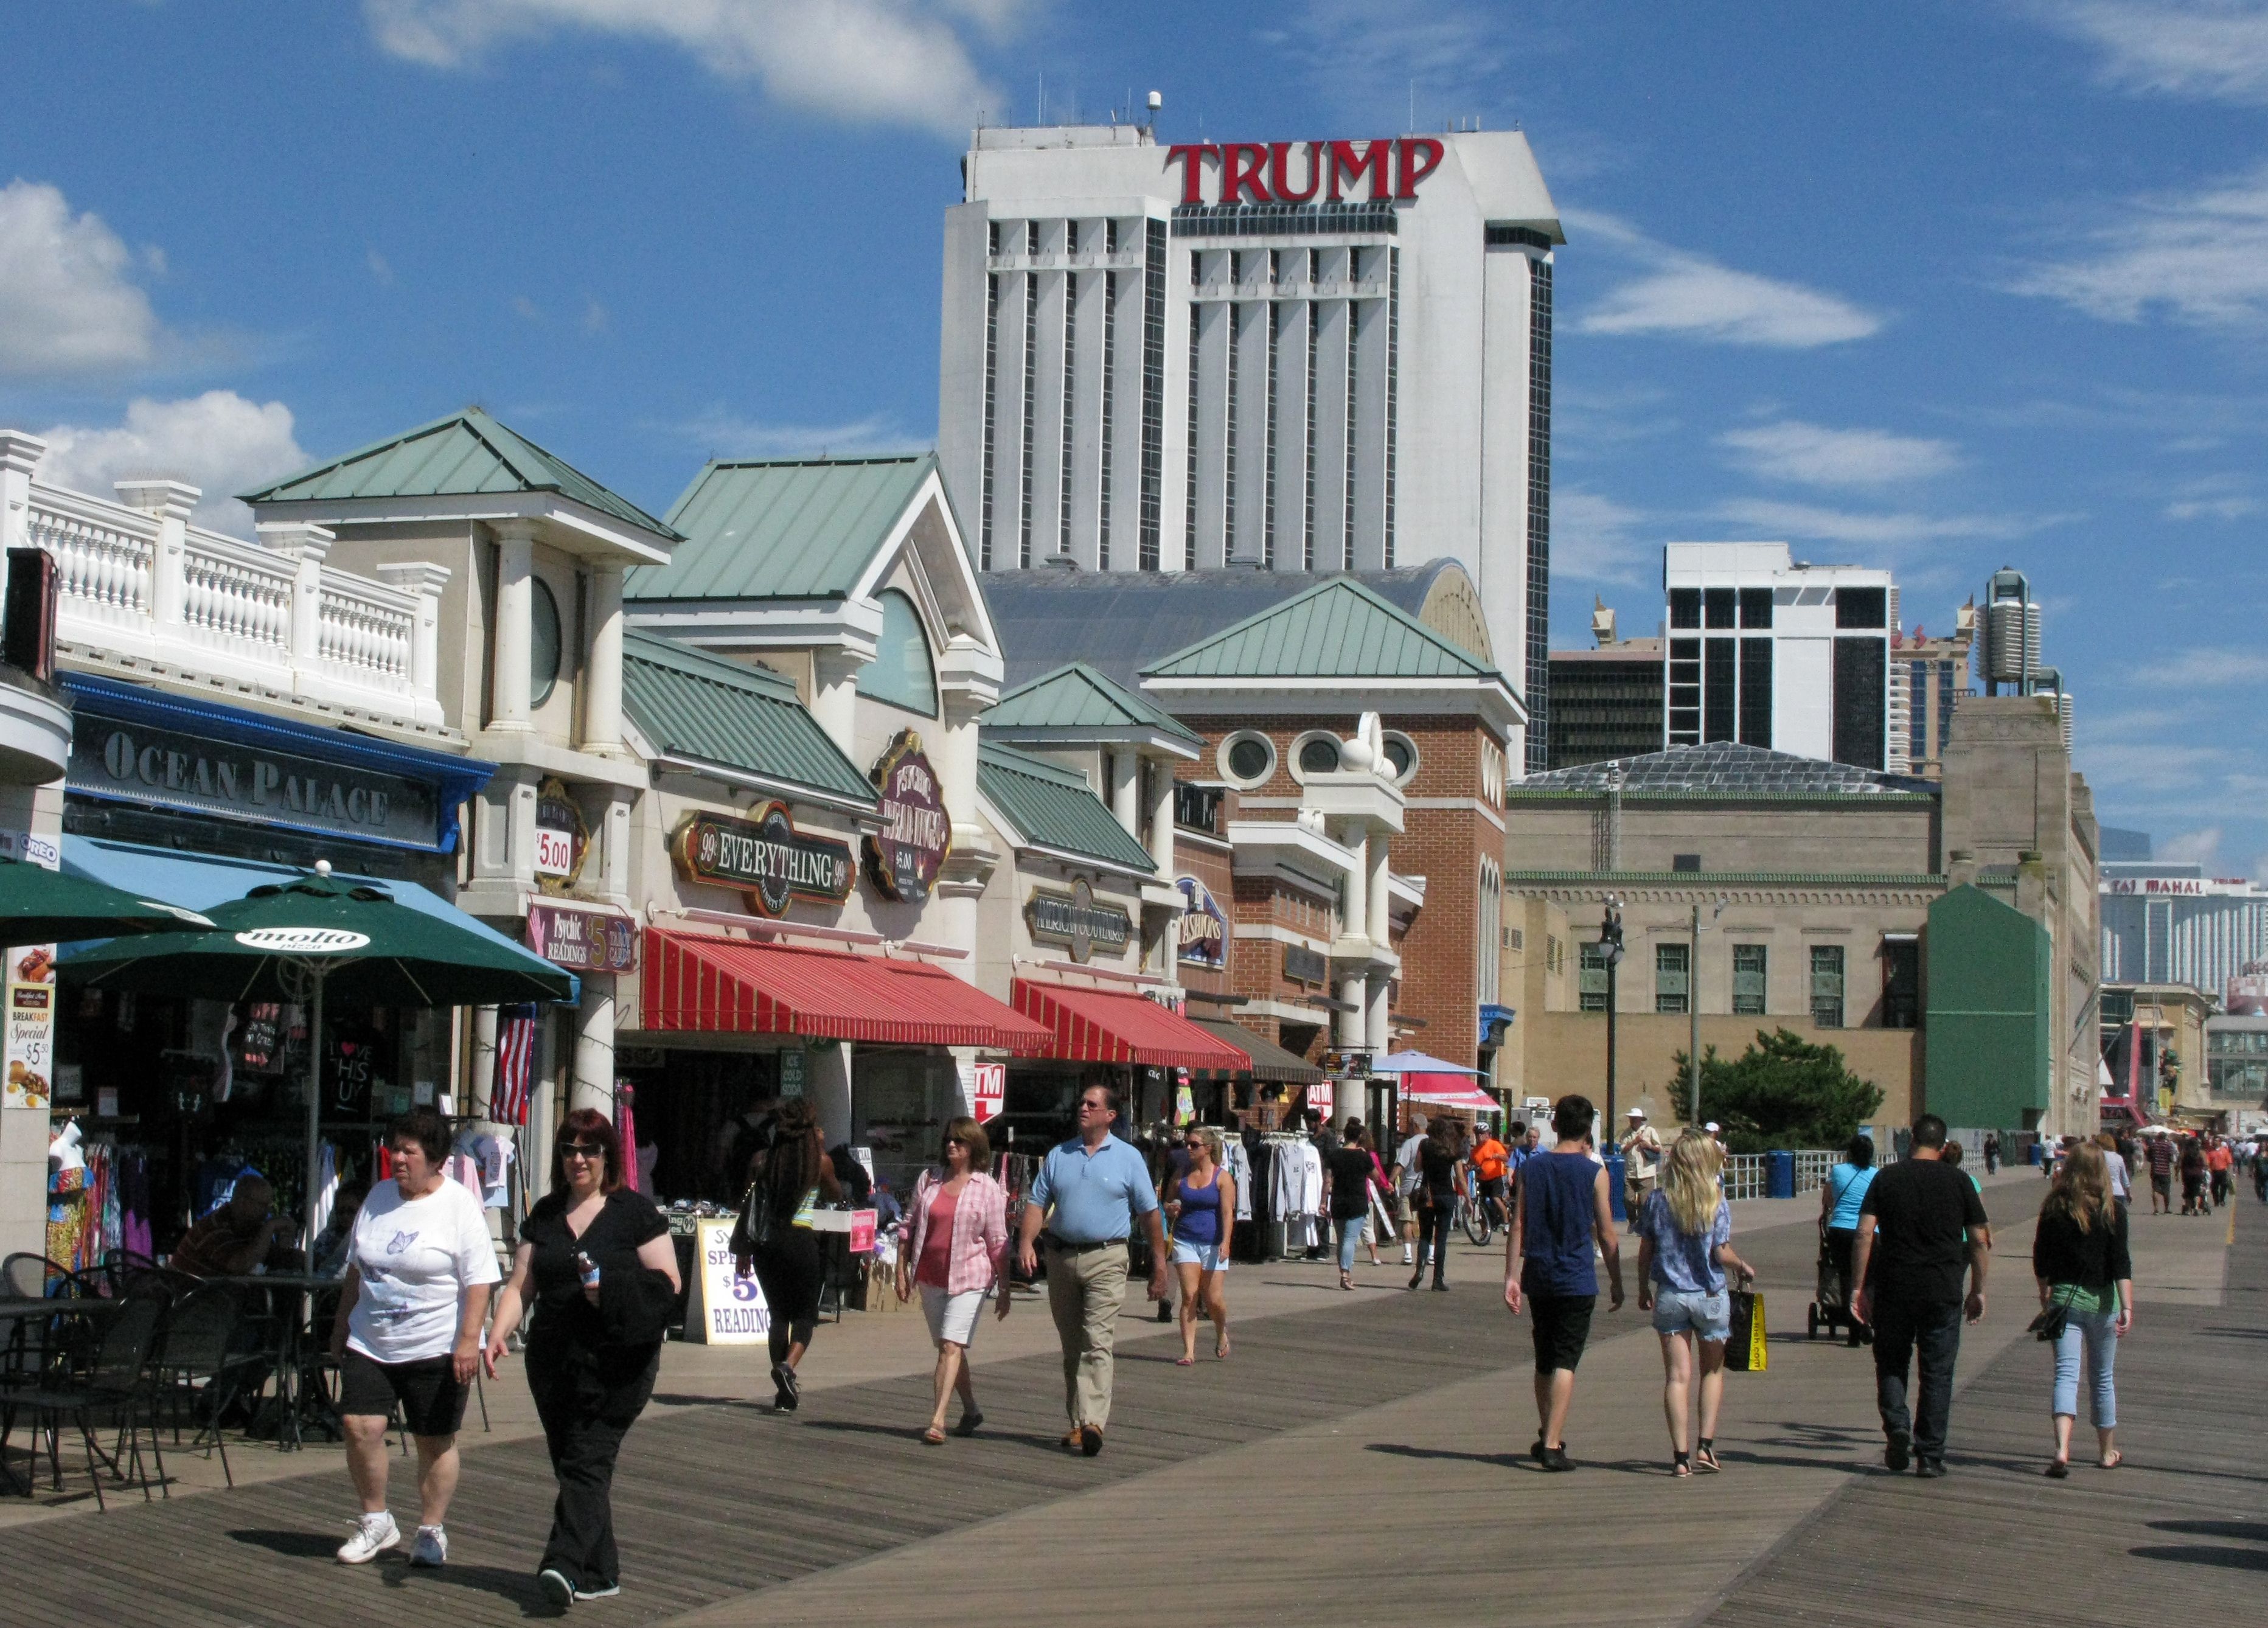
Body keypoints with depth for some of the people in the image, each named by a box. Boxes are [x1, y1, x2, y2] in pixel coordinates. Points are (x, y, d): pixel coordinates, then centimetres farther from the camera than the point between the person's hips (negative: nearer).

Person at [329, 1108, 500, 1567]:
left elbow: (480, 1279, -12)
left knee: (435, 1441, 4)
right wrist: (342, 1324, 18)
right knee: (359, 1425, -6)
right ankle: (376, 1521, 11)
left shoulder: (459, 1205, -8)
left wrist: (469, 1340, -19)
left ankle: (432, 1529, 18)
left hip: (437, 1346, -5)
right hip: (369, 1342, 5)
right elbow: (357, 1268, 19)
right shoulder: (379, 1197, 9)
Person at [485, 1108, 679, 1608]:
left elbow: (669, 1283, -3)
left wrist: (612, 1290, -18)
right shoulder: (545, 1214, 13)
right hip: (553, 1357, 5)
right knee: (570, 1465, 7)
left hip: (615, 1359, -5)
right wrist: (498, 1333, -7)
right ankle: (599, 1572, 16)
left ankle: (566, 1565, -22)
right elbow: (521, 1284, 10)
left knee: (587, 1461, -13)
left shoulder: (634, 1211, -1)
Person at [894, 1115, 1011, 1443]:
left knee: (951, 1346, -15)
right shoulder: (928, 1180, 7)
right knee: (947, 1348, 14)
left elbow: (998, 1242, 0)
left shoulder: (988, 1189, -2)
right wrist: (902, 1270, 7)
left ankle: (938, 1420, -20)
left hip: (969, 1279, -5)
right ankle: (971, 1411, 31)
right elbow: (910, 1227, 12)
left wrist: (1004, 1288, -1)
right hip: (930, 1278, 5)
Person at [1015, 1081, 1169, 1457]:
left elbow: (1149, 1214, 6)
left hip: (1105, 1260, -4)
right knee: (1071, 1348, 9)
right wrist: (1026, 1242, -10)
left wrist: (1159, 1267, 4)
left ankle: (1093, 1422, -24)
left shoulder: (1128, 1158, 3)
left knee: (1097, 1343, -15)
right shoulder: (1058, 1155, 11)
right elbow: (1038, 1203, 8)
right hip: (1061, 1257, 4)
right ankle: (1078, 1423, 17)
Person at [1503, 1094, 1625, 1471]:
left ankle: (1547, 1437, 27)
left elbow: (1517, 1226, 1)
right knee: (1565, 1362, -4)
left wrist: (1511, 1277, 3)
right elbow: (1606, 1235, -3)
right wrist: (1616, 1282, 7)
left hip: (1538, 1277, 4)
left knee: (1544, 1361, 17)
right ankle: (1552, 1445, -10)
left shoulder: (1531, 1168, 3)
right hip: (1577, 1280, -4)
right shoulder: (1594, 1172, -6)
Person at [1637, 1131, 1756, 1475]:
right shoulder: (1716, 1204, -10)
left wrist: (1644, 1291, 13)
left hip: (1669, 1296, 1)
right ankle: (1705, 1445, 6)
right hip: (1710, 1295, -1)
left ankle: (1681, 1455, -1)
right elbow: (1722, 1254, -11)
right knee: (1712, 1371, 16)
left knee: (1677, 1376, 3)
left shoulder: (1656, 1201, -3)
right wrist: (1743, 1266, 9)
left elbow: (1645, 1252, 1)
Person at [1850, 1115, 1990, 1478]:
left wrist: (1860, 1288, 0)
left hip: (1894, 1290, 0)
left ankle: (1897, 1426, -7)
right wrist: (1978, 1291, 13)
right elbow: (1980, 1241, 4)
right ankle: (1929, 1456, 5)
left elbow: (1865, 1234, -4)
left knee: (1891, 1363, 15)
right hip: (1943, 1292, 0)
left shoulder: (1886, 1179, 2)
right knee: (1937, 1372, 6)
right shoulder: (1958, 1182, 3)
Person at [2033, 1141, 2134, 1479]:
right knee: (2102, 1377, 15)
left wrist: (2046, 1298, 19)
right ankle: (2107, 1452, 28)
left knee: (2066, 1374, -4)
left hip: (2064, 1299, 0)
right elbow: (2121, 1263, -12)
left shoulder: (2054, 1209, -2)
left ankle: (2062, 1449, -24)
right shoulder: (2112, 1210, -6)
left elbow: (2041, 1260, 5)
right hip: (2101, 1300, 0)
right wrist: (2127, 1307, -15)